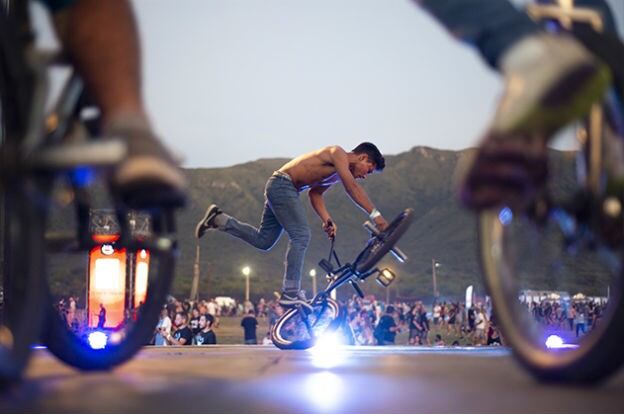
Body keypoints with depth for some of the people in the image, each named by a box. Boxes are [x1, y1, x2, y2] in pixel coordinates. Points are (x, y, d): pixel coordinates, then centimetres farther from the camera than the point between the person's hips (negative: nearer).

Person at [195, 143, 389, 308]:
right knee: (301, 236, -17)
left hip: (278, 189, 10)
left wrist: (326, 219, -3)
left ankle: (218, 219, 21)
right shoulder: (338, 154, -11)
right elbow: (352, 187, -23)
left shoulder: (337, 174, 16)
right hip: (282, 184, -10)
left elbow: (315, 193, 12)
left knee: (263, 240, 13)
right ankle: (290, 294, -19)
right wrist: (375, 214, -25)